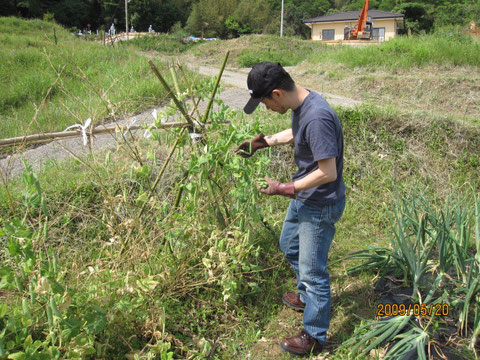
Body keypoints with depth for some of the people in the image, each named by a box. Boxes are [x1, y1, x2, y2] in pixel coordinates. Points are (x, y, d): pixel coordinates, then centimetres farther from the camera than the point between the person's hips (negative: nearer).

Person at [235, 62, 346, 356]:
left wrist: (286, 189, -23)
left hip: (321, 205, -10)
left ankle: (314, 337, 26)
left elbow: (327, 172, -30)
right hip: (303, 197, 10)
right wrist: (263, 142, 12)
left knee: (312, 270, 5)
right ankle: (307, 296, 52)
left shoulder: (317, 117, -32)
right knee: (289, 245, 28)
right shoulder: (300, 104, -2)